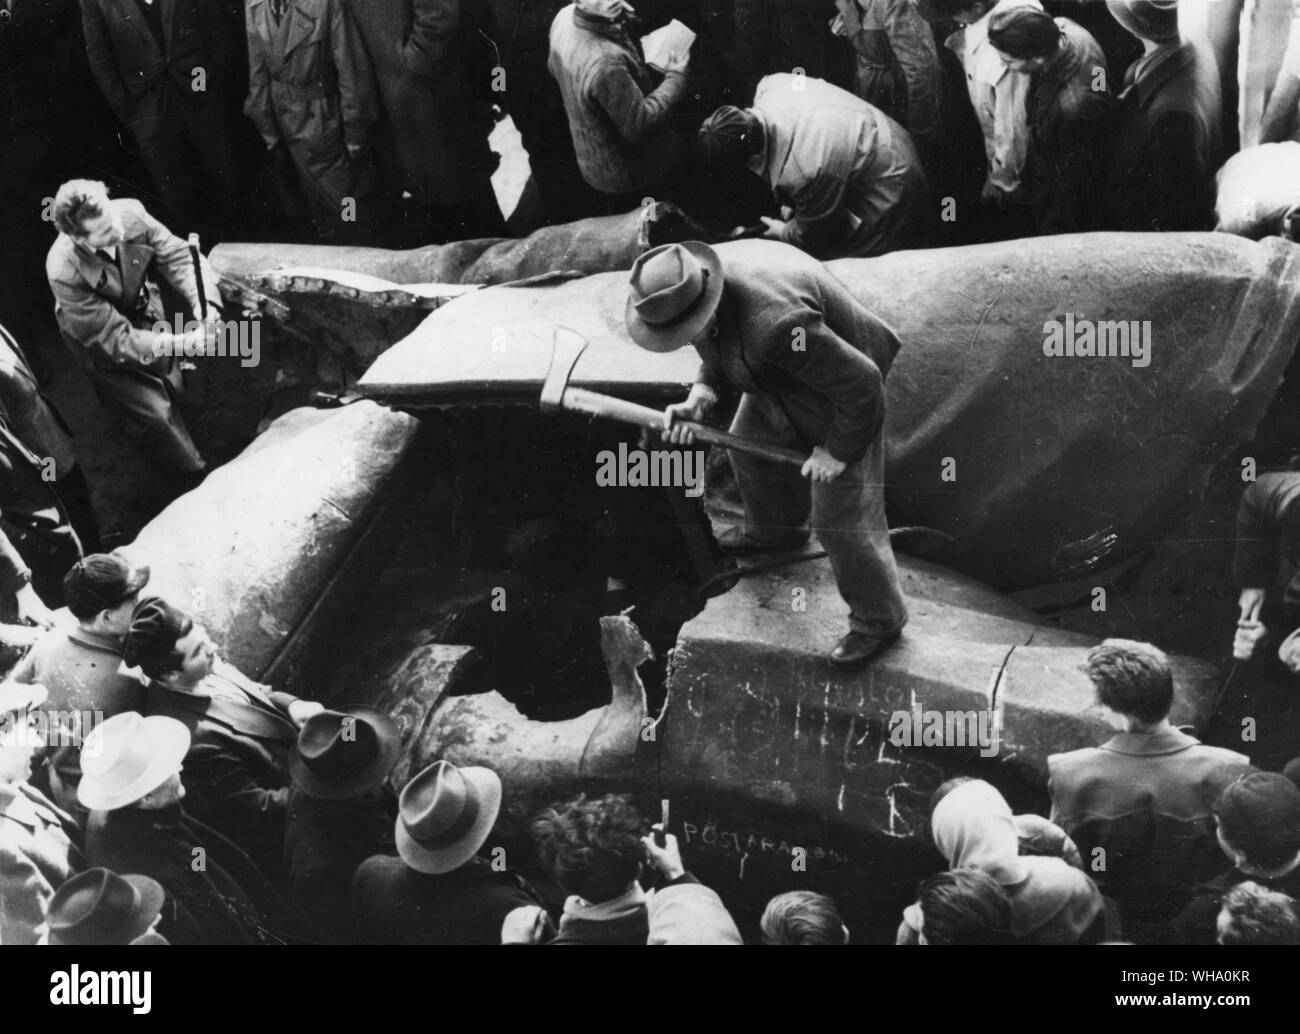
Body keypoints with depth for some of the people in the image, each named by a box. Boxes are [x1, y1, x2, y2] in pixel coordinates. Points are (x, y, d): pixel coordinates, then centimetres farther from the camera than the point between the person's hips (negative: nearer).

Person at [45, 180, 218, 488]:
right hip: (105, 346, -4)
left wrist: (203, 301, -36)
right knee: (154, 414, -5)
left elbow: (177, 255, -17)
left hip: (147, 311, 4)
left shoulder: (129, 213, -28)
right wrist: (180, 343, -42)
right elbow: (115, 338, -33)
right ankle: (199, 482, 16)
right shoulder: (64, 272, -37)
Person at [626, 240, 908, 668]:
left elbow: (861, 384, -34)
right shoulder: (693, 285, -16)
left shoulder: (774, 326, -43)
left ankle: (878, 619, 22)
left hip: (841, 395, -9)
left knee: (841, 516, -1)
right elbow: (719, 351, 5)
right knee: (751, 446, 29)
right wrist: (699, 397, -14)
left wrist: (837, 451, -20)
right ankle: (777, 531, 59)